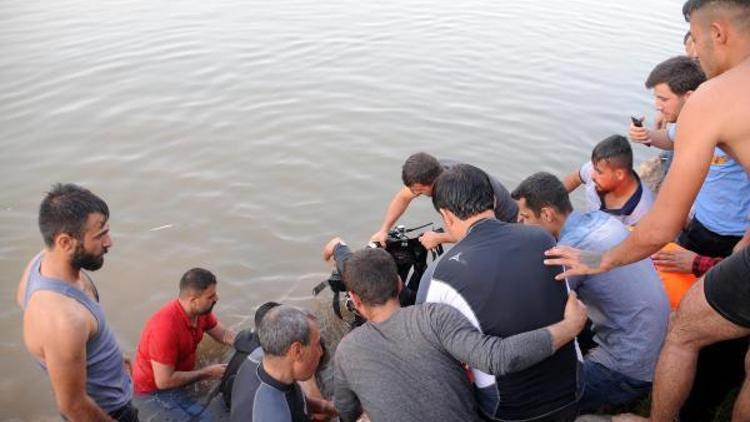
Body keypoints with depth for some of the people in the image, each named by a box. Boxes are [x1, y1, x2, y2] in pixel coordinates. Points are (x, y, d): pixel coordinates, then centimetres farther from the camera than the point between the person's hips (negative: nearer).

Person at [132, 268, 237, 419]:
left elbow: (224, 334, 4)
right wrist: (206, 373, -23)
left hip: (180, 375, 8)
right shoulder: (166, 327, -35)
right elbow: (163, 381, -30)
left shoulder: (201, 310, -11)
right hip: (153, 390, -8)